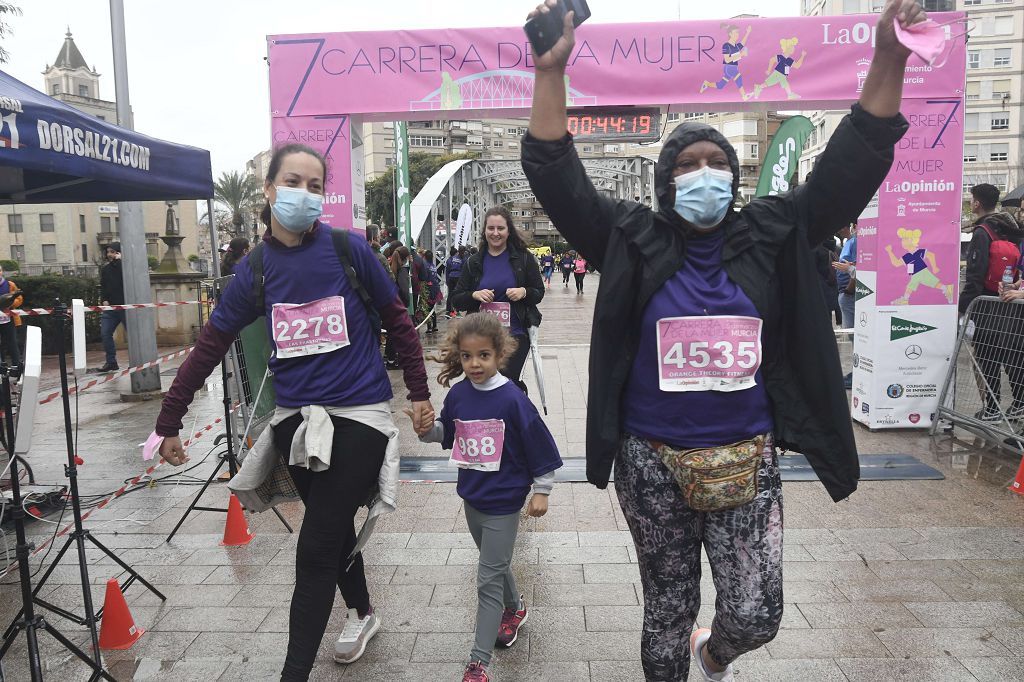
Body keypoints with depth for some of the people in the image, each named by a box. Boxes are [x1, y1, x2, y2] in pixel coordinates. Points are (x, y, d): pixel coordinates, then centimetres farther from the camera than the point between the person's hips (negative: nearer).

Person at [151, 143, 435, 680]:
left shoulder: (349, 250, -7)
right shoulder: (254, 269, 0)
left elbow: (397, 320, 2)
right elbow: (209, 347, 4)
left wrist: (419, 392, 4)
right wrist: (169, 422, 7)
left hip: (358, 414, -3)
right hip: (296, 418, 4)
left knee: (316, 550, -3)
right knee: (335, 530, 21)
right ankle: (362, 612, 47)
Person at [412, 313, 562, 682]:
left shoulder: (512, 399, -21)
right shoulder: (457, 395, -5)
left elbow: (540, 446, -13)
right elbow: (446, 433, 11)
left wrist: (541, 491, -9)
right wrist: (427, 429, -9)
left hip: (503, 503, -6)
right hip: (472, 497, 6)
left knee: (488, 581, -1)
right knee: (495, 564, 26)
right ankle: (515, 608, 52)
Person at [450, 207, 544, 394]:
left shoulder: (524, 258, 0)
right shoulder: (474, 262, 4)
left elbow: (539, 292, 6)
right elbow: (456, 299, 6)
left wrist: (524, 292, -15)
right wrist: (475, 295, -14)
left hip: (516, 334, -3)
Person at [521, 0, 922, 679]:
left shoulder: (771, 235, 2)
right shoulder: (634, 240, -3)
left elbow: (850, 168, -2)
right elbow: (558, 179, -10)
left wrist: (890, 56, -12)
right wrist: (551, 71, -20)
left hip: (744, 461, 1)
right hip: (652, 463, -1)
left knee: (757, 616, 5)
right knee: (668, 610, 14)